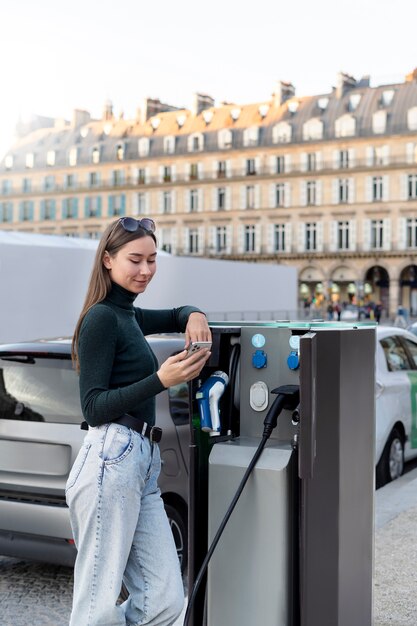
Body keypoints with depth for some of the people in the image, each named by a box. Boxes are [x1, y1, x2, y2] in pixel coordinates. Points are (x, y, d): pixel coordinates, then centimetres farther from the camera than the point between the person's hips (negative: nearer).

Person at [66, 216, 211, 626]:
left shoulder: (128, 316, 20)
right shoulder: (101, 318, -5)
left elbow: (174, 315, 38)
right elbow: (94, 407, -10)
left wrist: (195, 315, 13)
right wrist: (161, 380, -21)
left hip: (142, 464, 9)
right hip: (111, 463, -9)